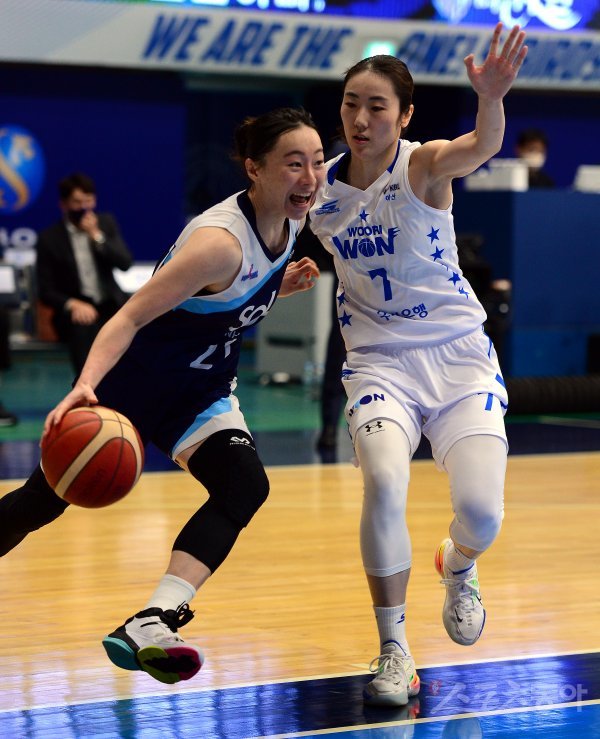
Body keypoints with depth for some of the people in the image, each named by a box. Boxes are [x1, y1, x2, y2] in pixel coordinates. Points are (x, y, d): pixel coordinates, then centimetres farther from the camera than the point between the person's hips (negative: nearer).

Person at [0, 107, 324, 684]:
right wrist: (84, 386, -47)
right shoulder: (221, 240, -30)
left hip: (202, 389, 6)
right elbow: (129, 317, -32)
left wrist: (280, 286, -6)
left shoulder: (287, 222, -6)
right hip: (135, 380, -6)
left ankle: (149, 627, -31)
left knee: (245, 485, -22)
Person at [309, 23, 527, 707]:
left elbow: (481, 147, -37)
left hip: (457, 353, -2)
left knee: (480, 513, -15)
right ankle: (393, 649, -10)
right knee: (384, 482, -27)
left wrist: (491, 99, -59)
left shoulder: (423, 166, -13)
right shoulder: (320, 189, -1)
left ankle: (457, 570, 26)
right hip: (379, 360, 2)